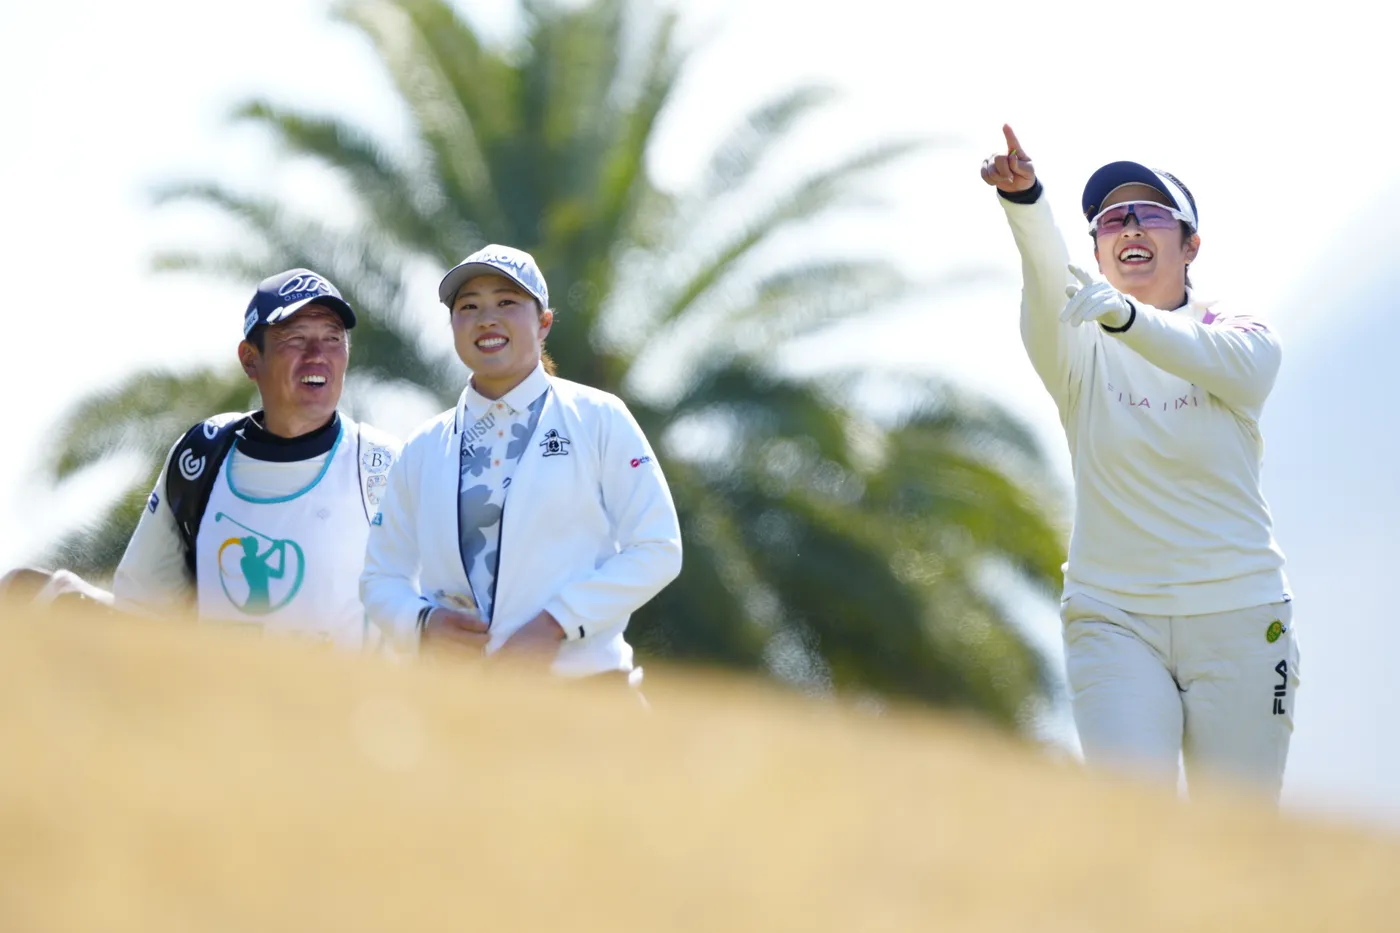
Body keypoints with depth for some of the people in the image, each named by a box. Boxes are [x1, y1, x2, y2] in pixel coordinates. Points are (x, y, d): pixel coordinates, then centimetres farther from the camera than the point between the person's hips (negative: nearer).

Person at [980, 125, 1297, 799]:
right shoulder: (1082, 348, 3)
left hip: (1237, 617, 0)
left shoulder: (1245, 338, 2)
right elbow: (1048, 283, -20)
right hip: (1112, 617, 0)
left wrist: (1124, 314, -43)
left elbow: (1218, 362, -23)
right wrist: (1023, 199, -43)